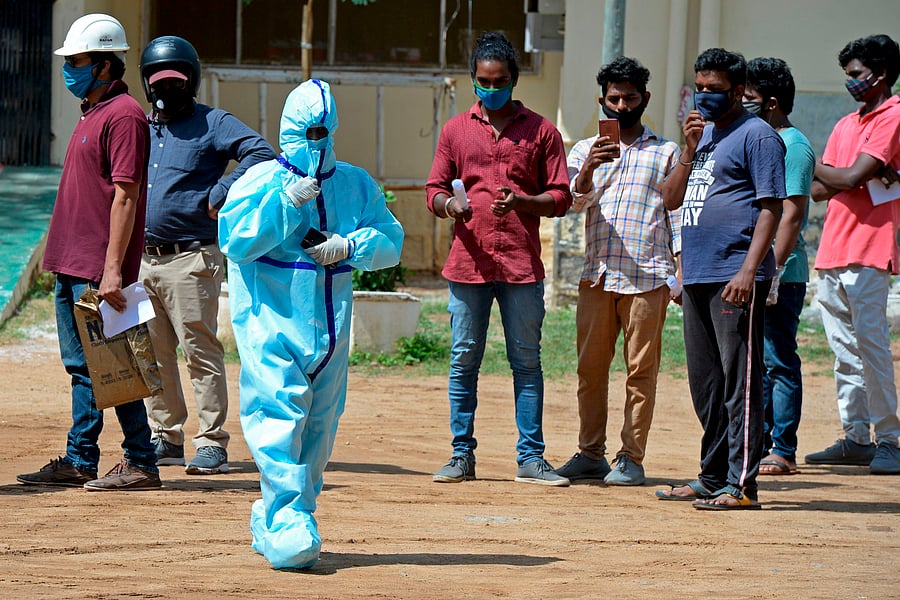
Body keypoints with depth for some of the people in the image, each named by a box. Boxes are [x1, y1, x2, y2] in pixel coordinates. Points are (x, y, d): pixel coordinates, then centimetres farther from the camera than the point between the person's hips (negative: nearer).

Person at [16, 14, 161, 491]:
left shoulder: (123, 115, -13)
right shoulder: (90, 114, 17)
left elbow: (125, 197, -19)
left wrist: (112, 269, -24)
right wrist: (61, 257, 19)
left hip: (98, 269, -10)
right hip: (71, 265, 10)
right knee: (81, 365, 11)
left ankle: (141, 463, -2)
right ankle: (79, 463, 16)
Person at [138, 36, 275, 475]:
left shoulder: (212, 124, -2)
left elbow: (261, 154, -15)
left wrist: (218, 196, -17)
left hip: (191, 259, -7)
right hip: (144, 260, 7)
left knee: (201, 353, -8)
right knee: (152, 356, 10)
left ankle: (211, 444, -7)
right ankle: (164, 439, 19)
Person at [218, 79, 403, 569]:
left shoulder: (356, 185, 11)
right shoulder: (259, 180, 0)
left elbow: (391, 242, 6)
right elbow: (235, 241, -12)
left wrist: (349, 244, -12)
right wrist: (289, 201, -17)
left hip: (330, 322, 5)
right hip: (270, 318, -5)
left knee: (319, 423, 7)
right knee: (280, 413, -17)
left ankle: (272, 521, 18)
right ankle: (287, 524, -22)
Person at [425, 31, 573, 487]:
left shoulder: (541, 131, 7)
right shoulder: (455, 129, 11)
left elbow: (561, 197, 5)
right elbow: (433, 190, 12)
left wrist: (521, 202, -14)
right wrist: (448, 204, -12)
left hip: (522, 264, -1)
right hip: (468, 263, 1)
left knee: (526, 361, 1)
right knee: (463, 360, 3)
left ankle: (530, 458, 4)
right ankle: (462, 455, 10)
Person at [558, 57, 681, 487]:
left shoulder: (665, 153, 11)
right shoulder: (586, 150, 14)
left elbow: (678, 213, 9)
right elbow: (575, 201, -1)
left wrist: (682, 271, 0)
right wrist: (587, 169, -22)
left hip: (647, 277, -2)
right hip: (597, 274, 2)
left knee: (641, 369, -3)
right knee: (590, 366, 4)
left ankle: (632, 458, 0)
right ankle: (591, 454, 11)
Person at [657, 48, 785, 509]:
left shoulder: (756, 135, -5)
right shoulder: (702, 135, 20)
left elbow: (770, 208, -11)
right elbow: (671, 199, 17)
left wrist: (749, 271, -20)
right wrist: (689, 150, 3)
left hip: (736, 278, -9)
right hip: (697, 277, 9)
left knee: (739, 381, -9)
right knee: (705, 384, 13)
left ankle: (740, 484, -11)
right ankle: (712, 478, 21)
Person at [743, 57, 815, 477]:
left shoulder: (792, 145, -11)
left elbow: (792, 212, -17)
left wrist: (773, 270, -22)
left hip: (781, 273, -9)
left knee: (778, 360, -6)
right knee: (757, 360, 12)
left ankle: (783, 451, -3)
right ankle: (760, 443, 18)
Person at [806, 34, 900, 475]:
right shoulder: (846, 125, 20)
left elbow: (851, 178, -15)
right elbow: (819, 190, 12)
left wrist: (814, 166, 3)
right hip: (831, 253, 8)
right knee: (844, 351, 8)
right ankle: (856, 437, 13)